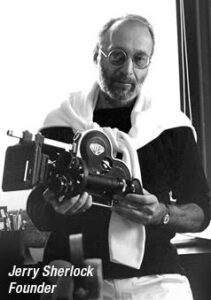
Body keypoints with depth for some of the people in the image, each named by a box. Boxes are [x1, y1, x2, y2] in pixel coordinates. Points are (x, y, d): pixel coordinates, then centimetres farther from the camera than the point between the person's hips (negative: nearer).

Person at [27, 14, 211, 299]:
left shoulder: (173, 128, 6)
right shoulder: (60, 126, 6)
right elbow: (37, 213, 6)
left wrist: (162, 214, -13)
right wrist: (56, 208, -17)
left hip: (155, 276, 1)